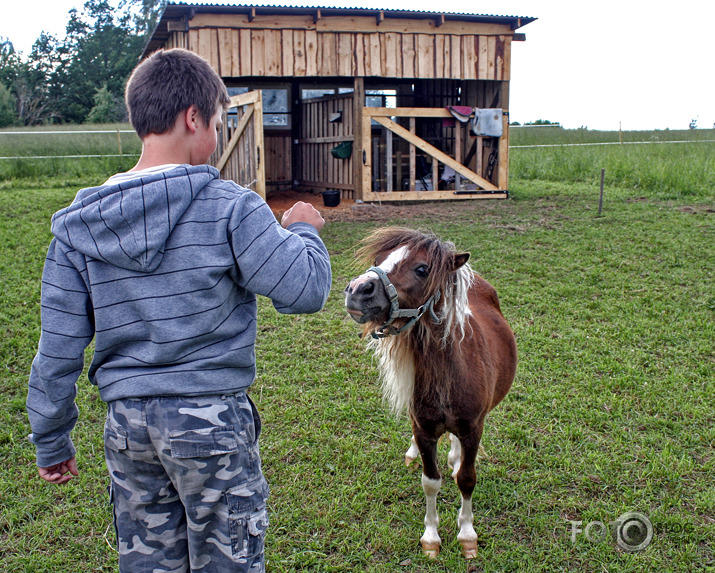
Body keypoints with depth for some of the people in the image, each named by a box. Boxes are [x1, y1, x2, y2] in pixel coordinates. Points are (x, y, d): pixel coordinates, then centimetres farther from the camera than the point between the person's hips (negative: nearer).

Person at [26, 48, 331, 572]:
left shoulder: (79, 225, 0)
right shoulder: (230, 207, -14)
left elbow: (58, 349, 2)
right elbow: (305, 290, -14)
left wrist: (51, 441, 13)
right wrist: (304, 231, 6)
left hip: (127, 422, 5)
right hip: (212, 419, -4)